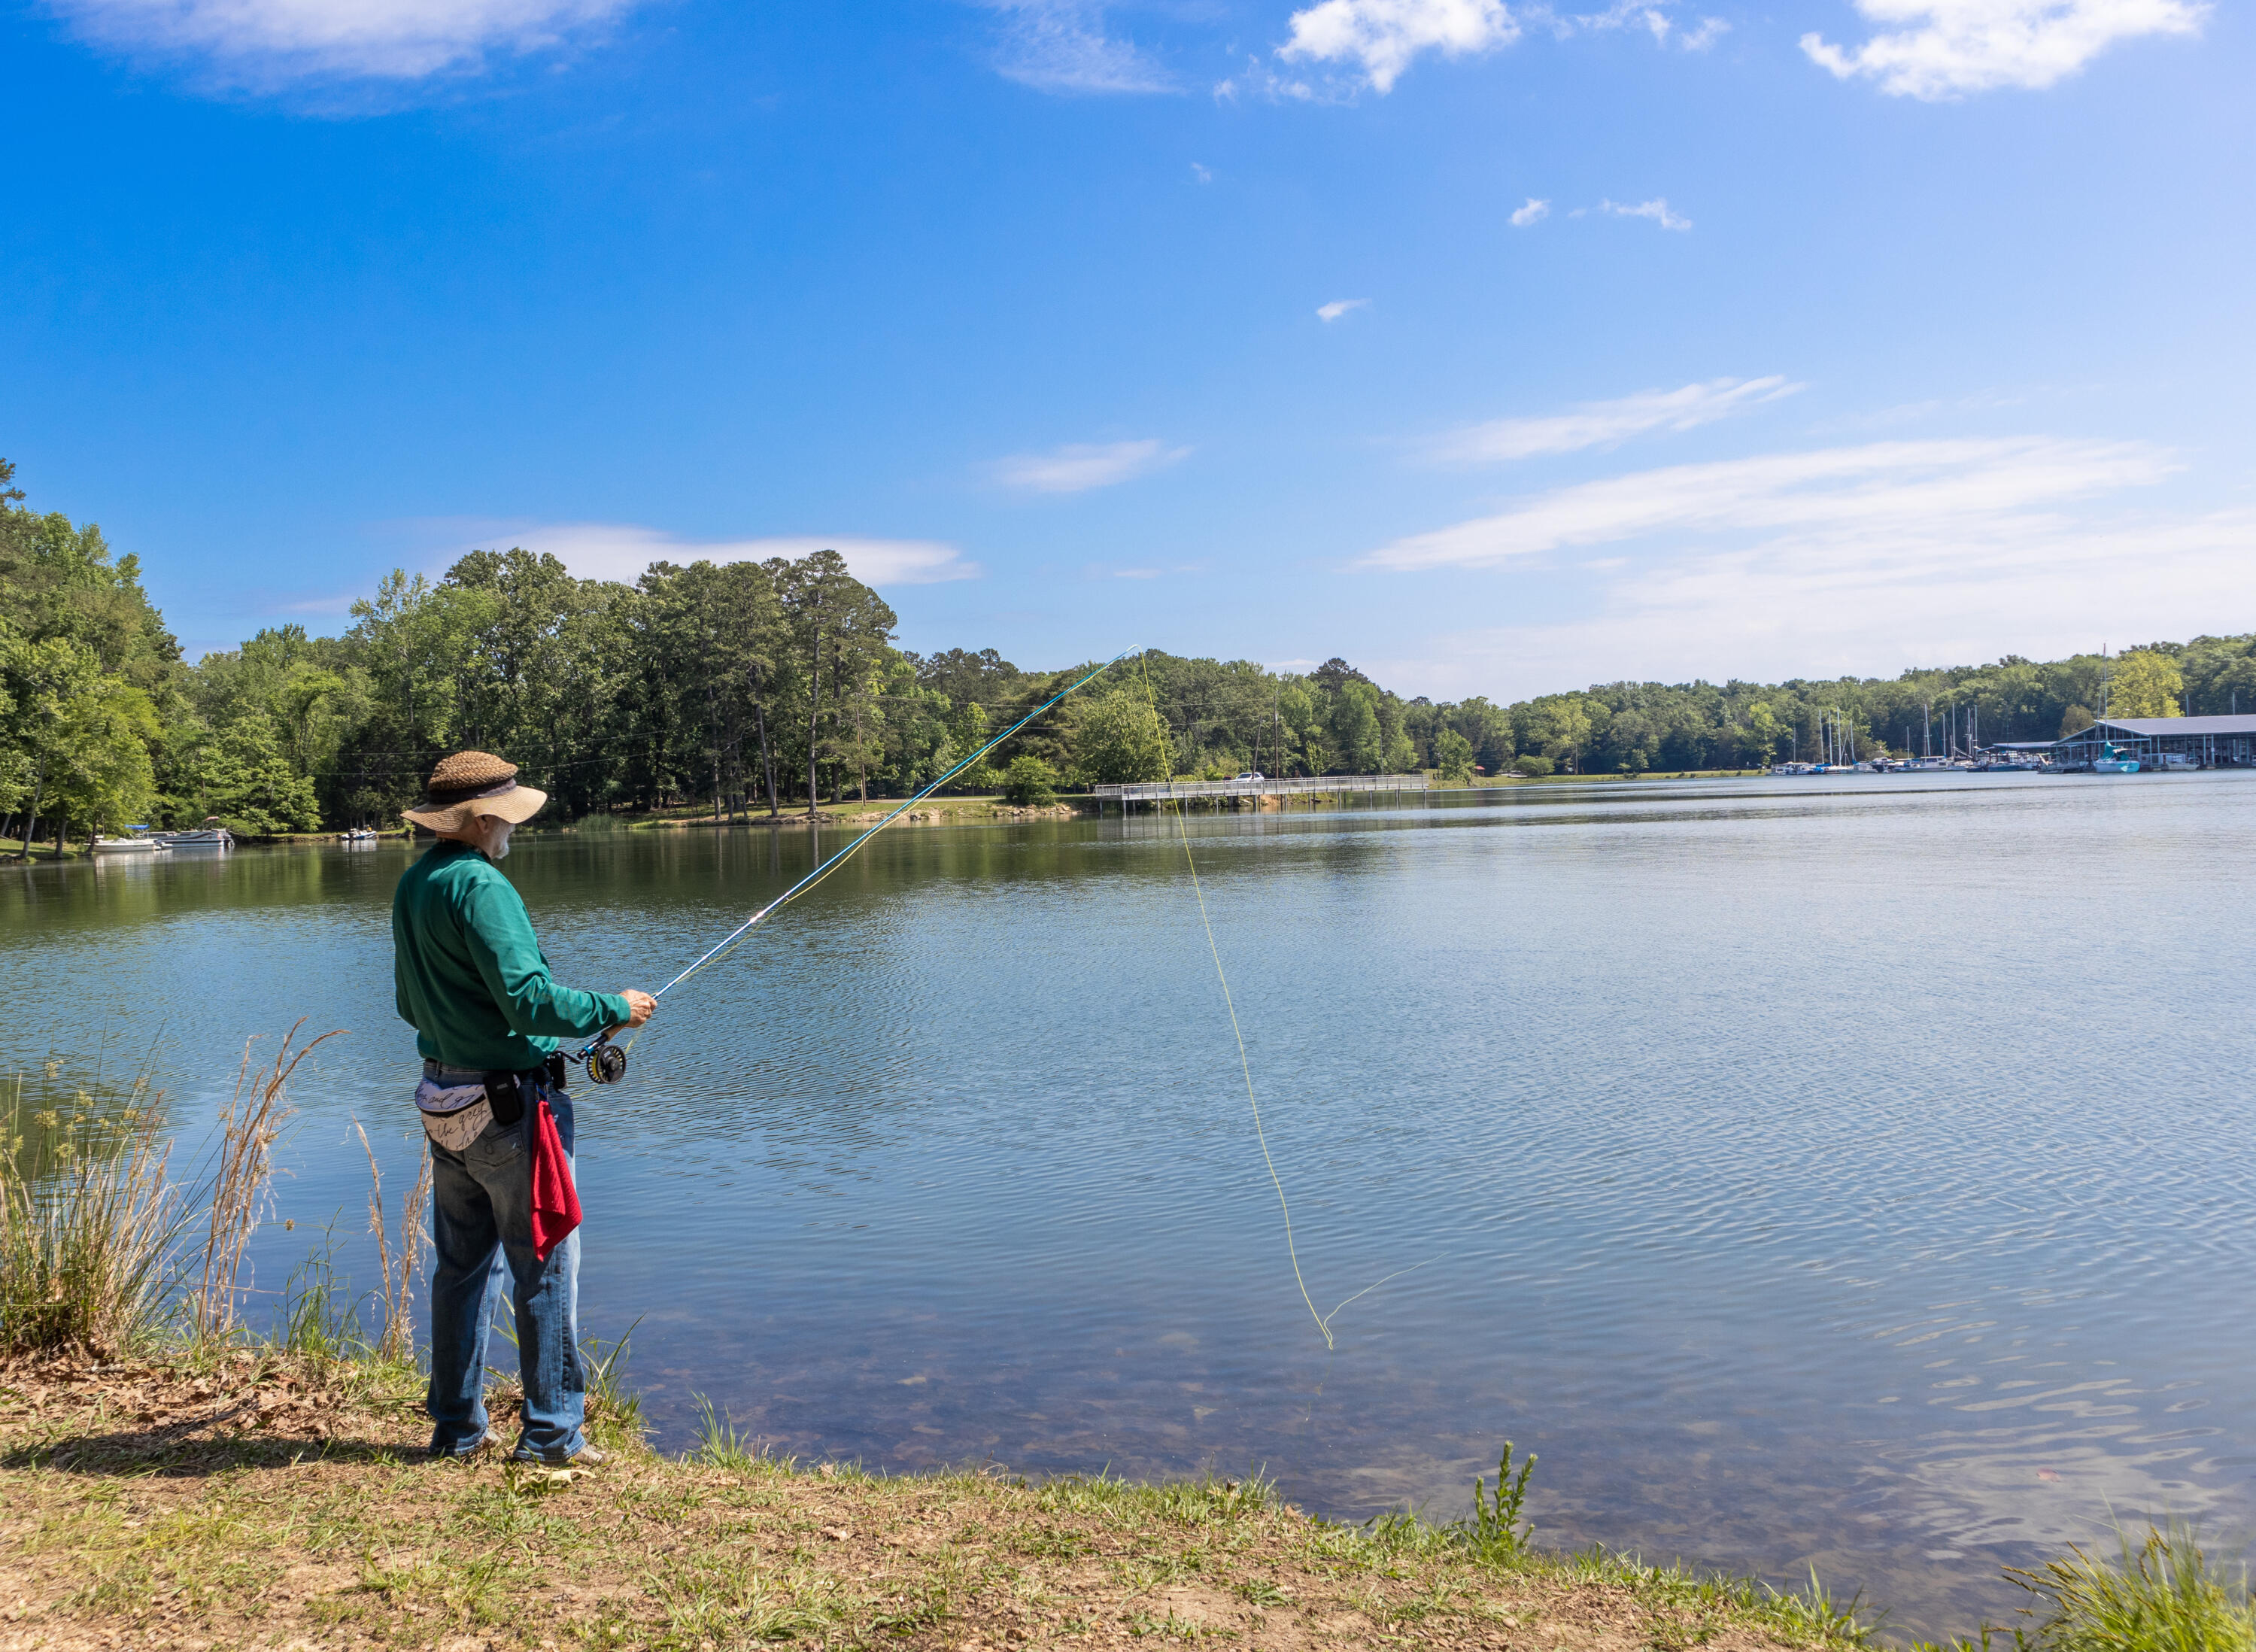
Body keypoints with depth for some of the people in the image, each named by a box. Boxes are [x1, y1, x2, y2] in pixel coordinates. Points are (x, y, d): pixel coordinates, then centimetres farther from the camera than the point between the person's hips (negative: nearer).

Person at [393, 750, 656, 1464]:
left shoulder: (412, 885, 9)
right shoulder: (480, 886, -19)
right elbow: (528, 999, -23)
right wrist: (614, 1009, -11)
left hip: (443, 1101, 9)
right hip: (508, 1103, -9)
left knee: (462, 1265, 16)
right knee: (544, 1267, 1)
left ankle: (456, 1427, 24)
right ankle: (551, 1434, 7)